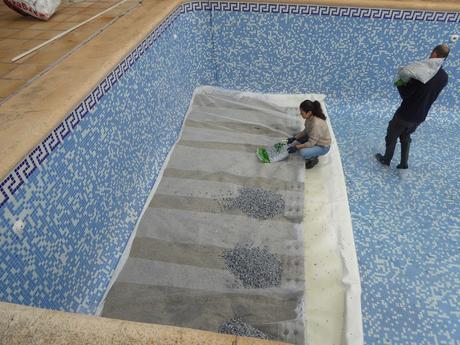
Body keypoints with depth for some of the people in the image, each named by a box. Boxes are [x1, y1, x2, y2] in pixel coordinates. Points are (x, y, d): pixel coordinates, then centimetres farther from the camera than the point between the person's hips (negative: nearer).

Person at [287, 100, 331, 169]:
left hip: (322, 146, -8)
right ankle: (311, 155, 13)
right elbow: (306, 131, 5)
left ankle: (313, 159, 0)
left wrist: (297, 147, -28)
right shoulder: (310, 117, -11)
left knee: (303, 152, -33)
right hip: (312, 139, 8)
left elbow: (311, 143, -30)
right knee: (292, 144, -3)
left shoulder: (316, 124, -37)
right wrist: (294, 137, -4)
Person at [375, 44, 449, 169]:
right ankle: (404, 163, 30)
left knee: (391, 137, 16)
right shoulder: (444, 77, -2)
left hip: (406, 114, -6)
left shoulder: (421, 74, -24)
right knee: (405, 137, 27)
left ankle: (386, 160, 33)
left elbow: (405, 94, -20)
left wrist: (400, 81, -4)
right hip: (420, 116, 6)